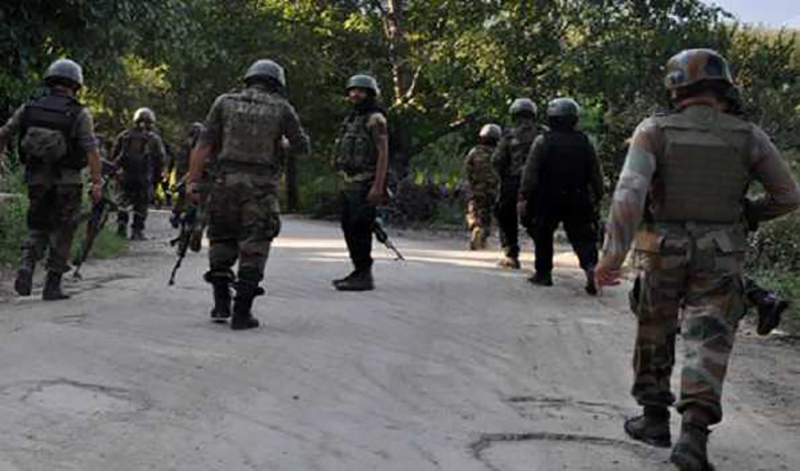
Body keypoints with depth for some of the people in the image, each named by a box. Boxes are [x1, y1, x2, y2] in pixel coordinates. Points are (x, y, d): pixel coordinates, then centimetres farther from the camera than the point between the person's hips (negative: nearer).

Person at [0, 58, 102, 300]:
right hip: (67, 181, -3)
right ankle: (52, 286, 9)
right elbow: (91, 150, -15)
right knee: (61, 232, 8)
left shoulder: (29, 108, 2)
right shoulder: (80, 114, -8)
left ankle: (26, 266, -5)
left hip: (36, 178, 3)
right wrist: (97, 182, -14)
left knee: (38, 227, 19)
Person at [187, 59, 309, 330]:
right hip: (261, 185, -2)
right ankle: (242, 313, 2)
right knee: (254, 247, 4)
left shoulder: (225, 102, 10)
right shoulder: (282, 108, 6)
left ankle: (221, 304, 16)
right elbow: (302, 147, 9)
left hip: (226, 181, 2)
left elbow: (204, 145, 2)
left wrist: (193, 180, 1)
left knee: (222, 240, 17)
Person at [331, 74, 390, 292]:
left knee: (360, 230, -10)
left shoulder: (375, 119, -8)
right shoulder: (352, 119, 20)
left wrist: (378, 186, -23)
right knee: (349, 229, 12)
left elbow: (383, 153, -15)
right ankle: (358, 272, 20)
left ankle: (365, 276, -7)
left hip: (363, 186, -9)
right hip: (347, 184, 9)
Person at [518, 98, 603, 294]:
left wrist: (524, 197, -6)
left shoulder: (542, 141, -5)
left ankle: (543, 273, 19)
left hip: (548, 200, -1)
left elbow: (530, 173, -8)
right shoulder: (585, 142, 3)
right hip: (578, 200, 2)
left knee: (543, 236, 14)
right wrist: (597, 198, 13)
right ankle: (591, 265, -20)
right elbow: (596, 174, 5)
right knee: (582, 236, 3)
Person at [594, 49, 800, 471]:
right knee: (707, 341, -1)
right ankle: (694, 432, -15)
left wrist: (613, 253, -22)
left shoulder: (654, 131, -7)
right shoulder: (748, 137, -1)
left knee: (654, 334, 18)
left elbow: (630, 191, -20)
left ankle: (655, 417, 30)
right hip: (720, 258, 0)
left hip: (662, 251, 0)